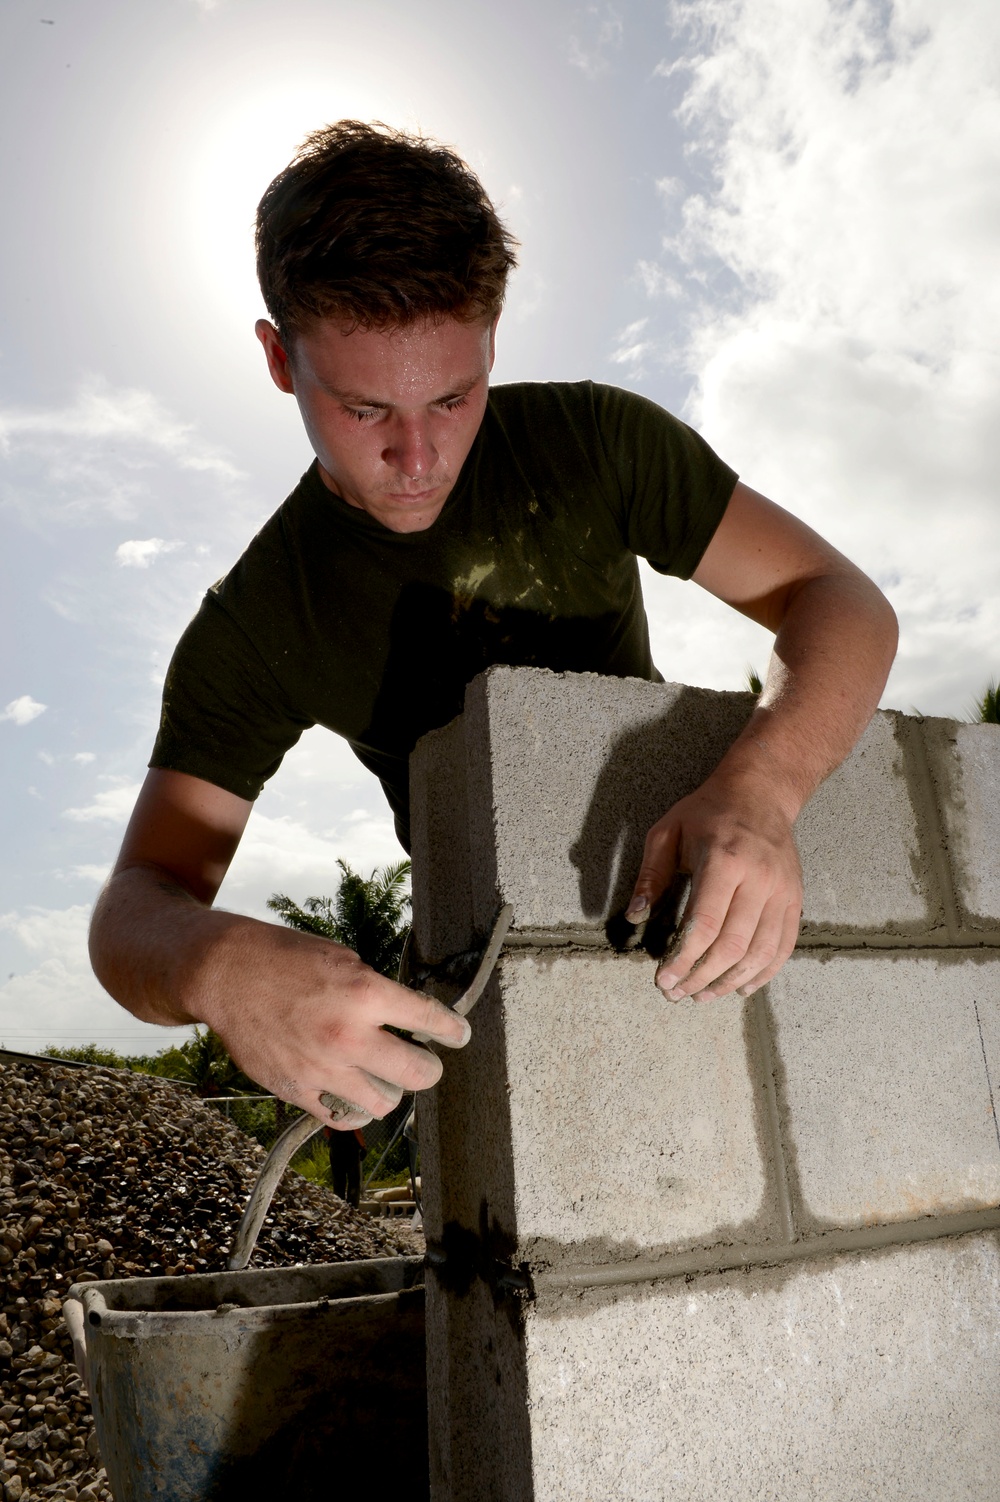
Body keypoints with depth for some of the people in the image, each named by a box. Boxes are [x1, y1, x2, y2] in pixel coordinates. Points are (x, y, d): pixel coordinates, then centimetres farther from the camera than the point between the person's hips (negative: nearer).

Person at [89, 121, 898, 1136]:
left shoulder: (594, 439, -15)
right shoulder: (252, 632, -16)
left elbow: (841, 602, -18)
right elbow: (137, 901, -19)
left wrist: (756, 790, -40)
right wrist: (219, 966, -46)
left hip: (699, 875, 1)